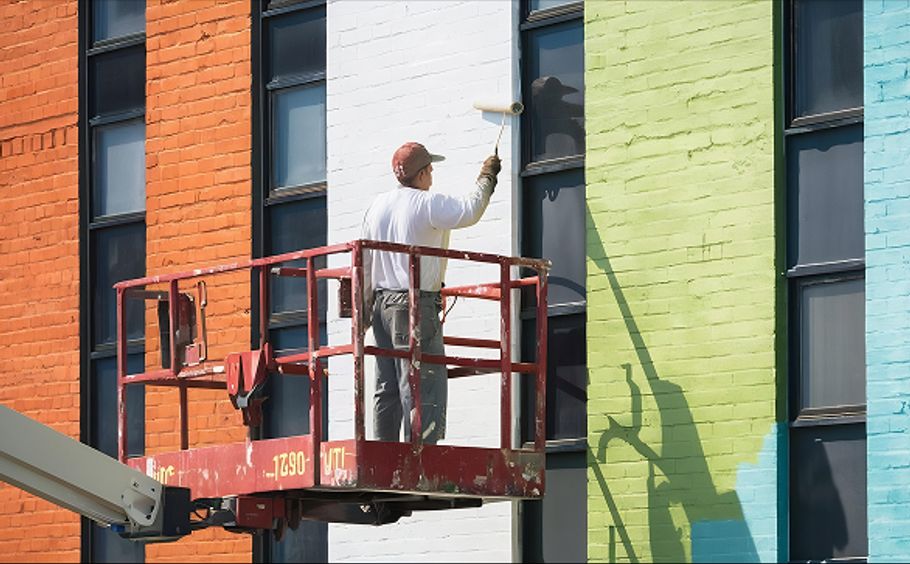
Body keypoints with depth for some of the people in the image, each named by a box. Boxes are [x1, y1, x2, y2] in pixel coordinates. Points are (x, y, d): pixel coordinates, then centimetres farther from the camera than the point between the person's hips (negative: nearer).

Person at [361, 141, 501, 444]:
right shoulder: (428, 204, -11)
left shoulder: (377, 205, 11)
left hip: (382, 302, 8)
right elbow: (470, 210, -7)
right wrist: (487, 177, 9)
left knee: (387, 386, 10)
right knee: (425, 384, -8)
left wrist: (365, 306, 22)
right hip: (415, 305, -8)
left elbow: (365, 262, 15)